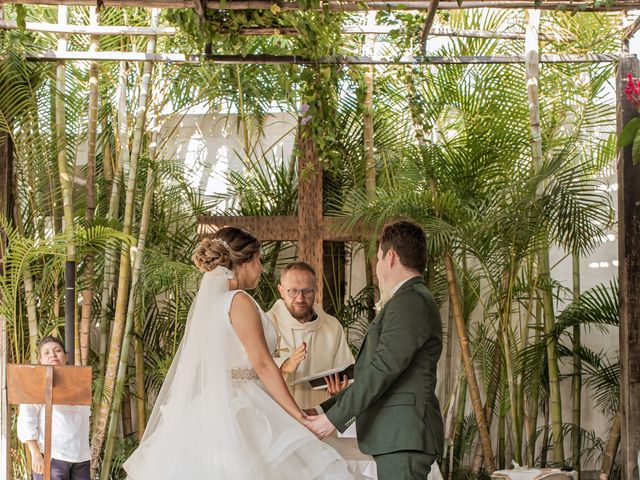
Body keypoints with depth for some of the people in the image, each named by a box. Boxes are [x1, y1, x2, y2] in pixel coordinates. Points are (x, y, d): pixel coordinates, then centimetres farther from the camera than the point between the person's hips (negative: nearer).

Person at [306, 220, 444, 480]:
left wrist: (335, 417, -14)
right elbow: (372, 371, 21)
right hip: (396, 437, 10)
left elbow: (383, 368, -17)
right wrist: (325, 409, 16)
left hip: (404, 435, -10)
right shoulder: (409, 301, 22)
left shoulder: (410, 301, -11)